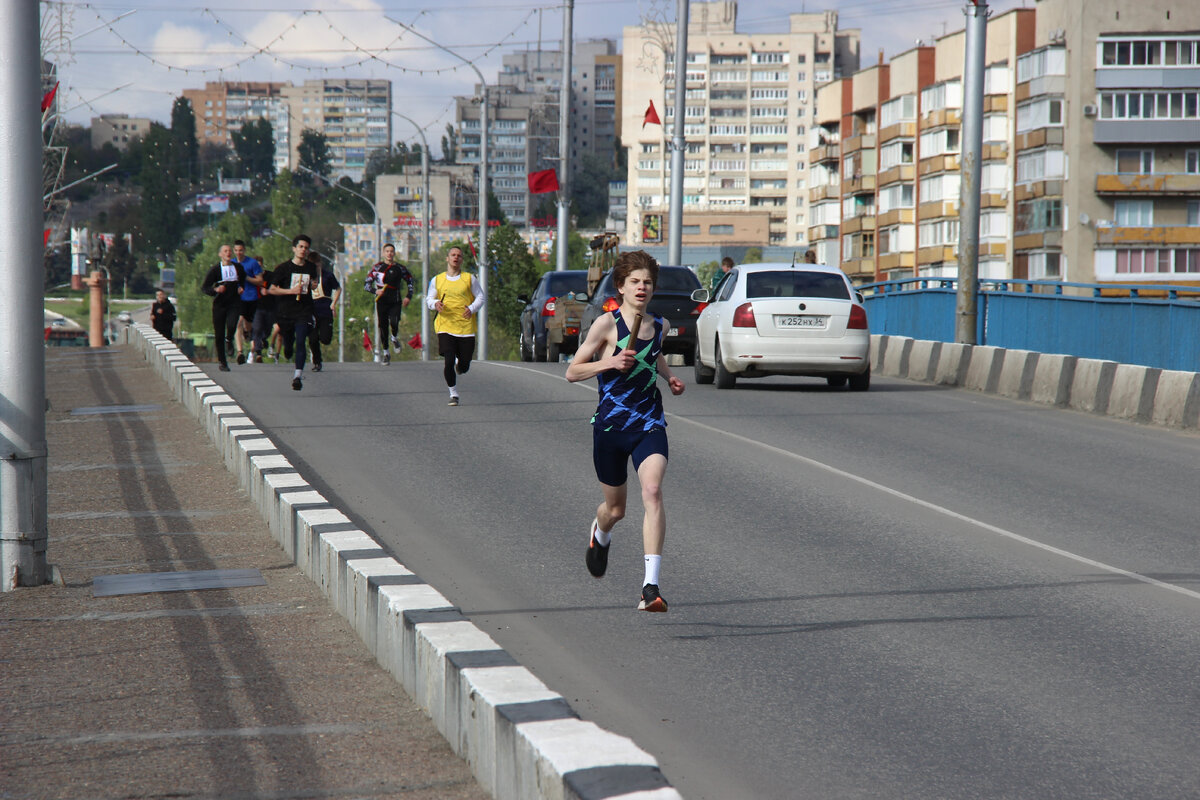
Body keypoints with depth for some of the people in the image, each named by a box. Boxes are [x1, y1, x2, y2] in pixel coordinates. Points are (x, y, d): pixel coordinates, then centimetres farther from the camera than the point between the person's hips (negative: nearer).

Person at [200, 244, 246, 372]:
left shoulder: (238, 268, 8)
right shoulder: (215, 270, -2)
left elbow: (243, 280, 29)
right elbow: (204, 287, -5)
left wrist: (241, 288, 9)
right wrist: (215, 290, -24)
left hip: (234, 303, 1)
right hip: (219, 305, -1)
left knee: (232, 325, -26)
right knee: (219, 335, 1)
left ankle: (229, 339, 10)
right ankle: (222, 362, 14)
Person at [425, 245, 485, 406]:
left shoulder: (469, 278, 6)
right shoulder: (437, 280, 8)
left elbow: (480, 297, 10)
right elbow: (429, 299, 15)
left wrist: (472, 309, -10)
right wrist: (435, 304, -9)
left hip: (466, 327, 0)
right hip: (445, 327, 0)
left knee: (464, 366, 4)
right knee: (449, 361, -13)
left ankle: (460, 366, 43)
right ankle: (453, 394, 1)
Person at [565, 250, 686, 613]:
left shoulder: (659, 325, 7)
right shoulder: (607, 324, -6)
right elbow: (572, 372, -5)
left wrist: (669, 375, 13)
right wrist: (610, 362, -20)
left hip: (650, 423, 2)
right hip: (610, 424, -2)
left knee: (652, 491, -23)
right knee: (615, 508, 12)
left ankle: (651, 586, -28)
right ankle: (600, 533, 54)